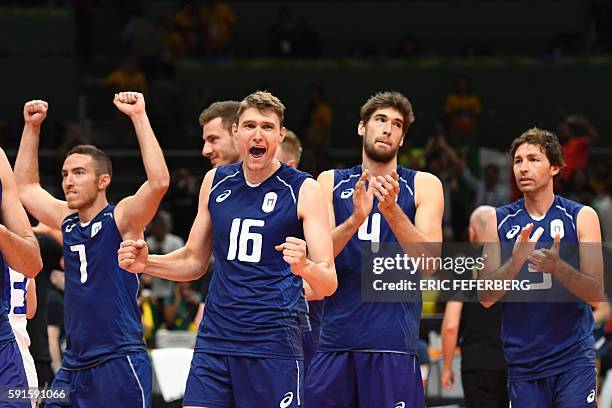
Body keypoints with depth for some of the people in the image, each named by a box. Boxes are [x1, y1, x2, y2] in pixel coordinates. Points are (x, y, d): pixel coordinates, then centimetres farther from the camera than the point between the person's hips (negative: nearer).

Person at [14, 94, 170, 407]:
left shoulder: (121, 218, -6)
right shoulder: (66, 221, 14)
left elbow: (159, 182, -23)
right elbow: (25, 187, 28)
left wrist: (138, 116, -22)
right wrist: (31, 127, 22)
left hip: (120, 363, -7)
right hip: (73, 367, 7)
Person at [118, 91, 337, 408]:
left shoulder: (303, 190, -4)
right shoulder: (215, 182, 9)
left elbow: (328, 284, -8)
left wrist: (304, 268, -30)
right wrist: (146, 263, 3)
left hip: (274, 344, -4)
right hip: (214, 341, 4)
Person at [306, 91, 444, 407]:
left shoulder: (423, 185, 7)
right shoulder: (330, 182, 11)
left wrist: (392, 210, -20)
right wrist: (355, 219, -20)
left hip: (392, 341, -2)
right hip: (335, 337, 2)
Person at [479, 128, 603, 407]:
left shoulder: (581, 217, 0)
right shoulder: (499, 221, 5)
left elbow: (596, 294, -6)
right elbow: (486, 298, 0)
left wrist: (558, 267, -24)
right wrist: (514, 263, -18)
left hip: (572, 356, -2)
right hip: (522, 360, 2)